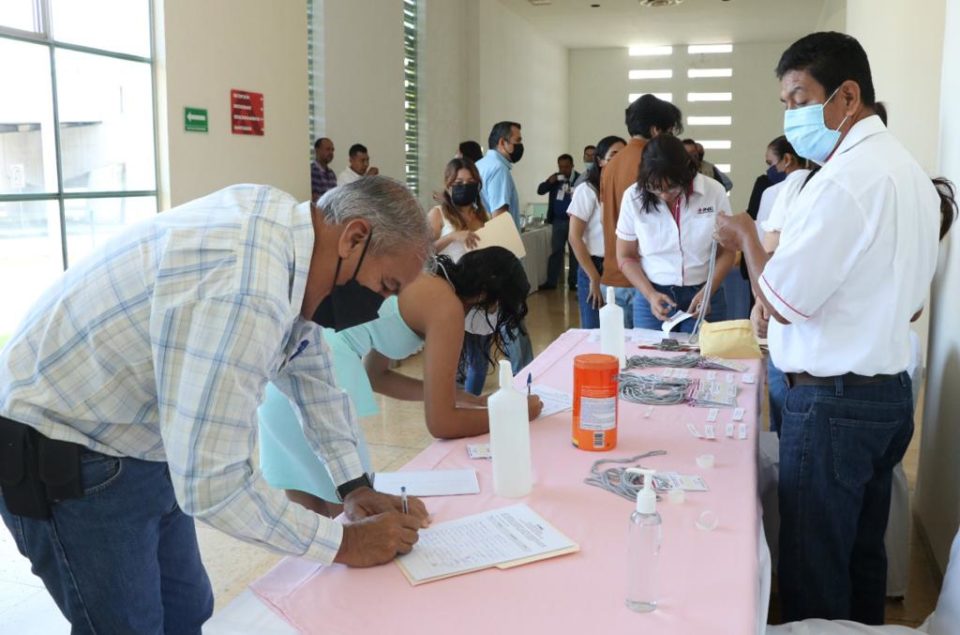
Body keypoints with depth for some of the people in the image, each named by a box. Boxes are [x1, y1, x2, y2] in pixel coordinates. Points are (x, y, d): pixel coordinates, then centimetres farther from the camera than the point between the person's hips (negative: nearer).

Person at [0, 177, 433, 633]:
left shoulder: (282, 224, -5)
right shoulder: (244, 288, -35)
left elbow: (308, 367, 8)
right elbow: (211, 482, -34)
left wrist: (355, 487, 2)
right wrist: (344, 543, -21)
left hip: (138, 445, 8)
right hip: (63, 459, -8)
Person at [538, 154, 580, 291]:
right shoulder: (555, 178, 4)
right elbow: (540, 190, 0)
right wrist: (549, 182, -16)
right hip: (558, 221, 3)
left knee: (575, 252, 6)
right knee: (555, 251, 6)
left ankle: (573, 282, 13)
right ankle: (551, 281, 9)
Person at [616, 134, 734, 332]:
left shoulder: (714, 192, -8)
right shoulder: (634, 197, -8)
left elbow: (726, 252, 1)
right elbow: (626, 257, 1)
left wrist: (707, 292, -13)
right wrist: (650, 295, -13)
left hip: (703, 296, 0)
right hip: (652, 295, 0)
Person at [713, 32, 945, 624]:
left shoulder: (843, 180, -19)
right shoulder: (910, 172, 12)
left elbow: (782, 301, -19)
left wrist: (747, 238, -4)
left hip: (833, 402, -10)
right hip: (892, 392, 10)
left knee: (814, 574, 3)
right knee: (864, 558, 20)